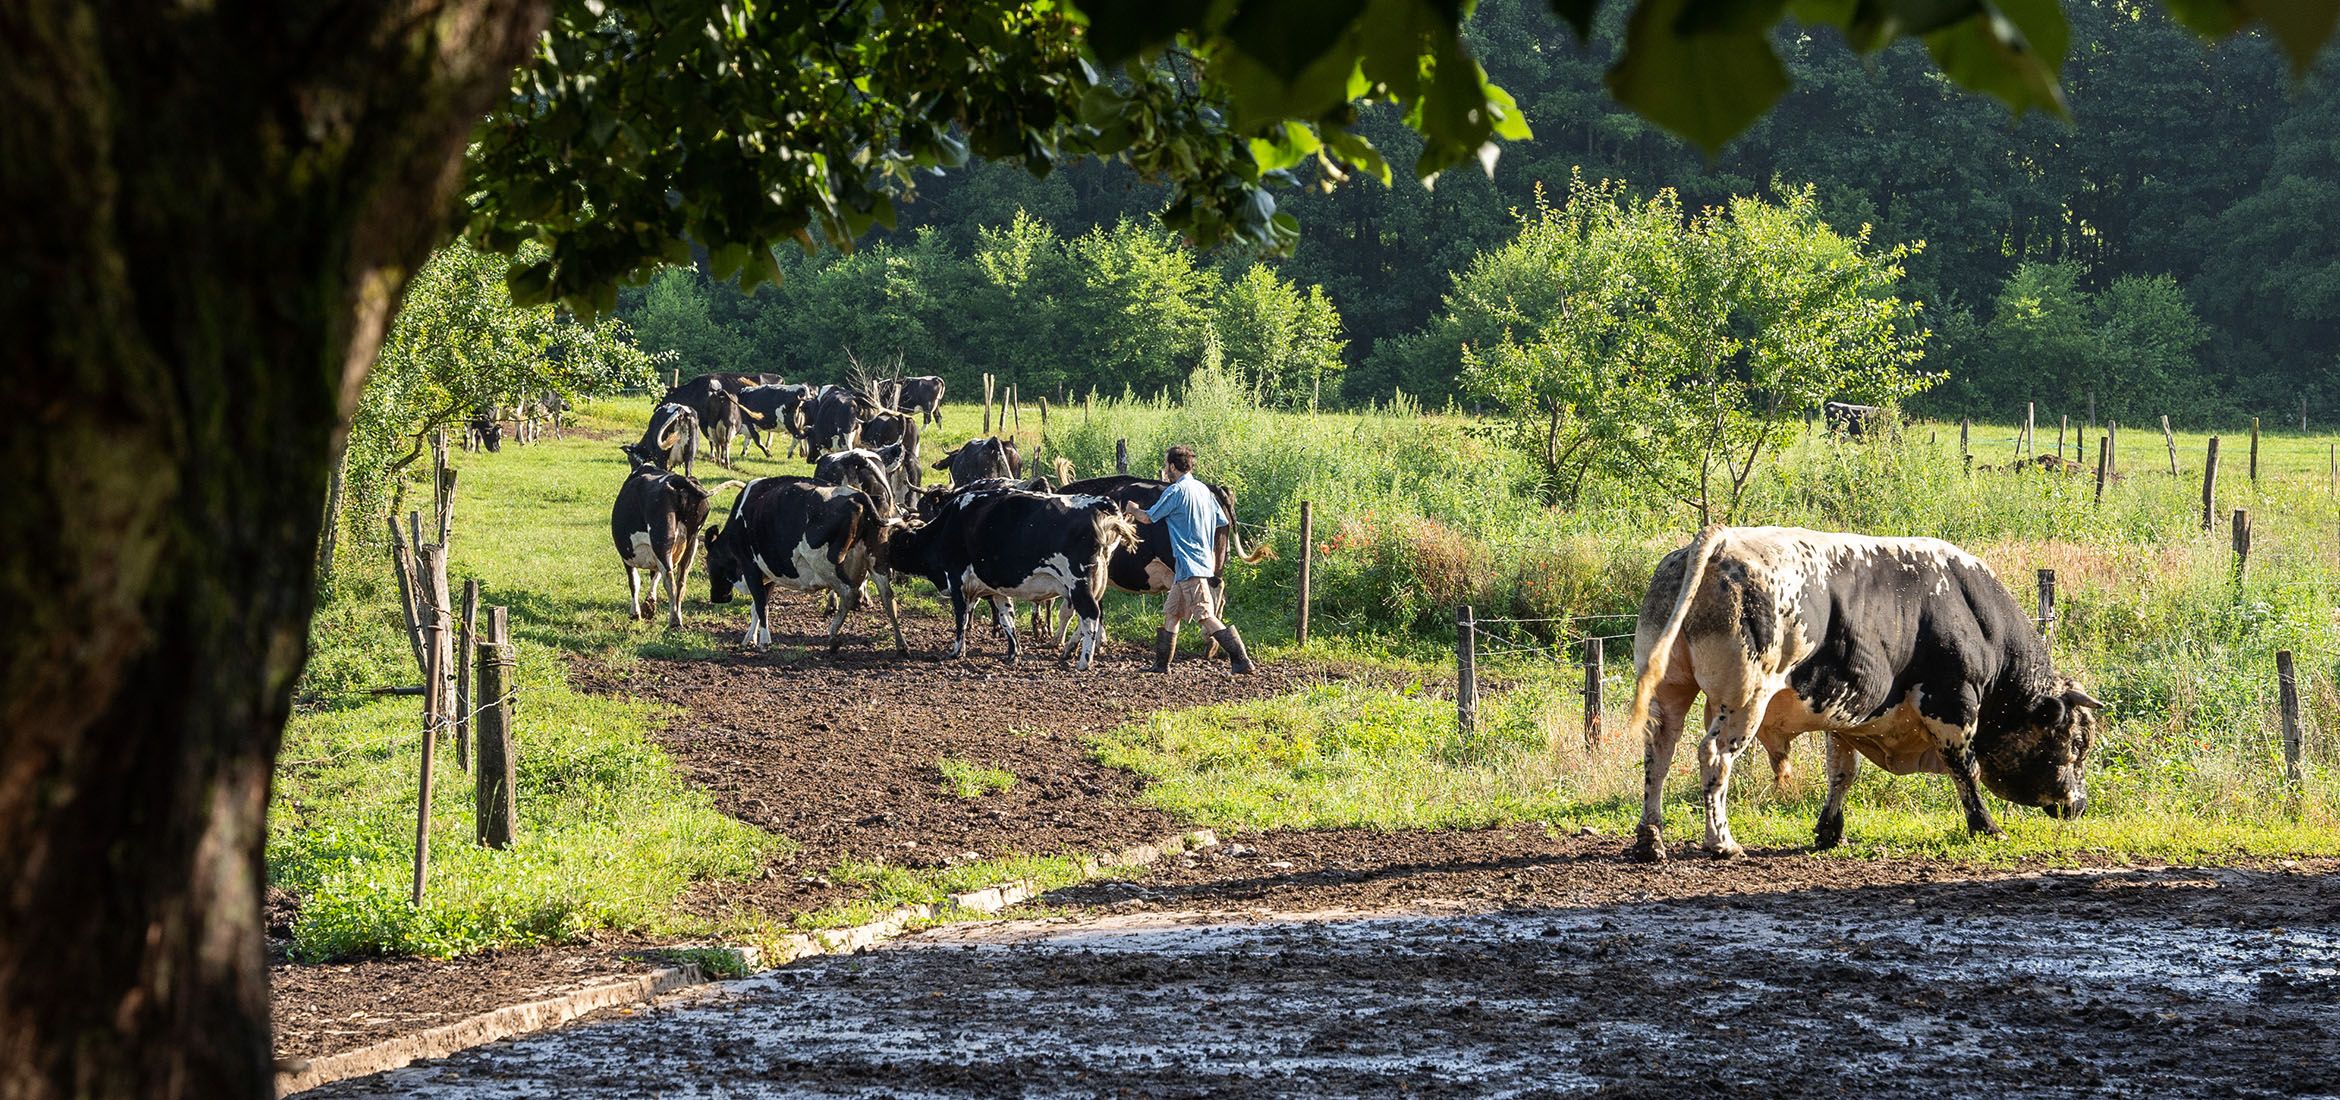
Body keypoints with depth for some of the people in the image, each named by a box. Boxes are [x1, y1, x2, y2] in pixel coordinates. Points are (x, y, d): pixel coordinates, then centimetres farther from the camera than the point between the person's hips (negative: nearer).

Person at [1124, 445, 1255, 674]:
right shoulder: (1203, 489, 13)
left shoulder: (1176, 491, -12)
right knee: (1171, 613, 15)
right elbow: (1223, 522, 16)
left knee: (1205, 616, -11)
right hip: (1203, 559, 9)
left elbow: (1147, 518, -4)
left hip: (1189, 564, -9)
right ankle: (1161, 665, 19)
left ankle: (1242, 661, -16)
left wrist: (1131, 509, 17)